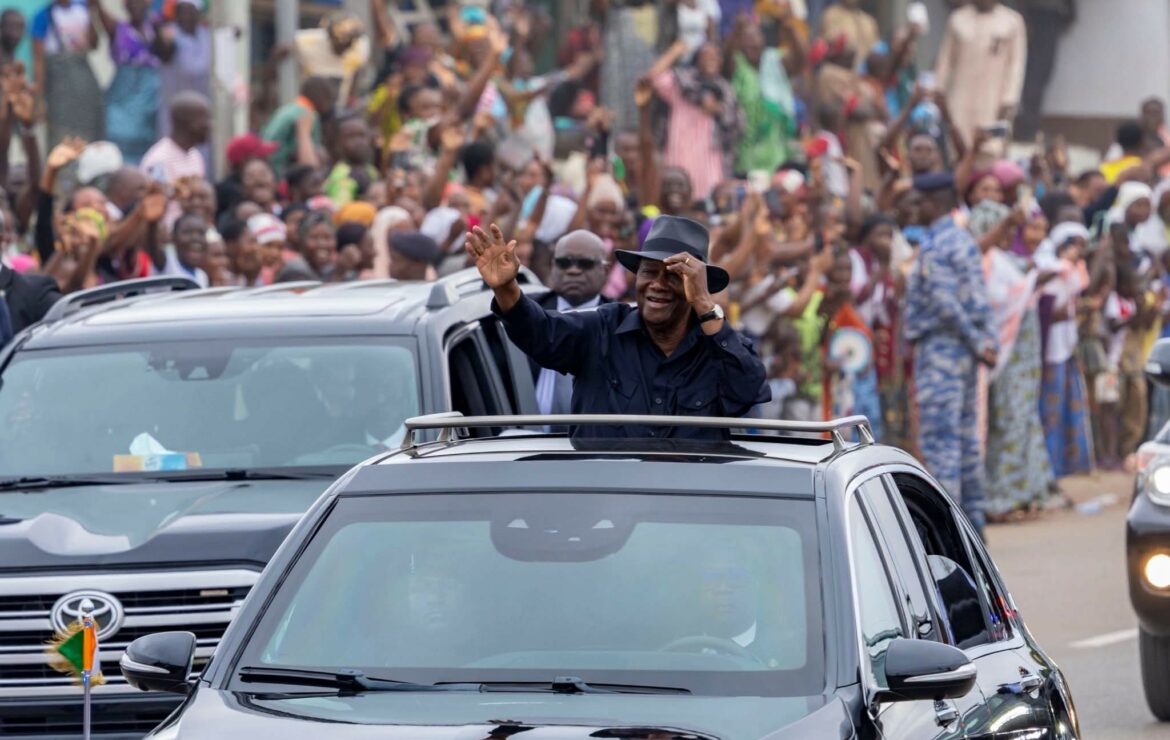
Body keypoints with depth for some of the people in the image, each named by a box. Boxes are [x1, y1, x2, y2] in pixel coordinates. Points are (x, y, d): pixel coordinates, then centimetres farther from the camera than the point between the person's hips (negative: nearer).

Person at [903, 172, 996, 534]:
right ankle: (973, 520, 15)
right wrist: (986, 341, 7)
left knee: (938, 440, -9)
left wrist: (978, 343, -15)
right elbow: (979, 300, 13)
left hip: (940, 348, -9)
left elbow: (945, 304, -21)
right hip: (963, 352, 9)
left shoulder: (934, 247, -14)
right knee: (965, 438, 12)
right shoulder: (965, 240, 15)